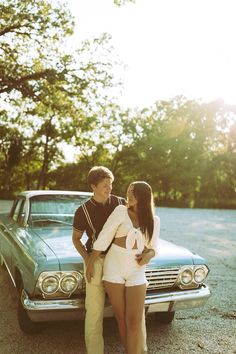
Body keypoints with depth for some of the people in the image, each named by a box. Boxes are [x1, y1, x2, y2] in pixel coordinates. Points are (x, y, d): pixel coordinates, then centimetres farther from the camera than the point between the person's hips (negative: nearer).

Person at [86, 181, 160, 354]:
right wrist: (90, 264, -6)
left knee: (134, 322, -5)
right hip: (114, 268, -1)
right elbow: (103, 238, -6)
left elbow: (153, 248, 9)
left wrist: (148, 255, -14)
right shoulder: (121, 211, -6)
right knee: (121, 318, 8)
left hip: (137, 272, 1)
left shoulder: (154, 220, 2)